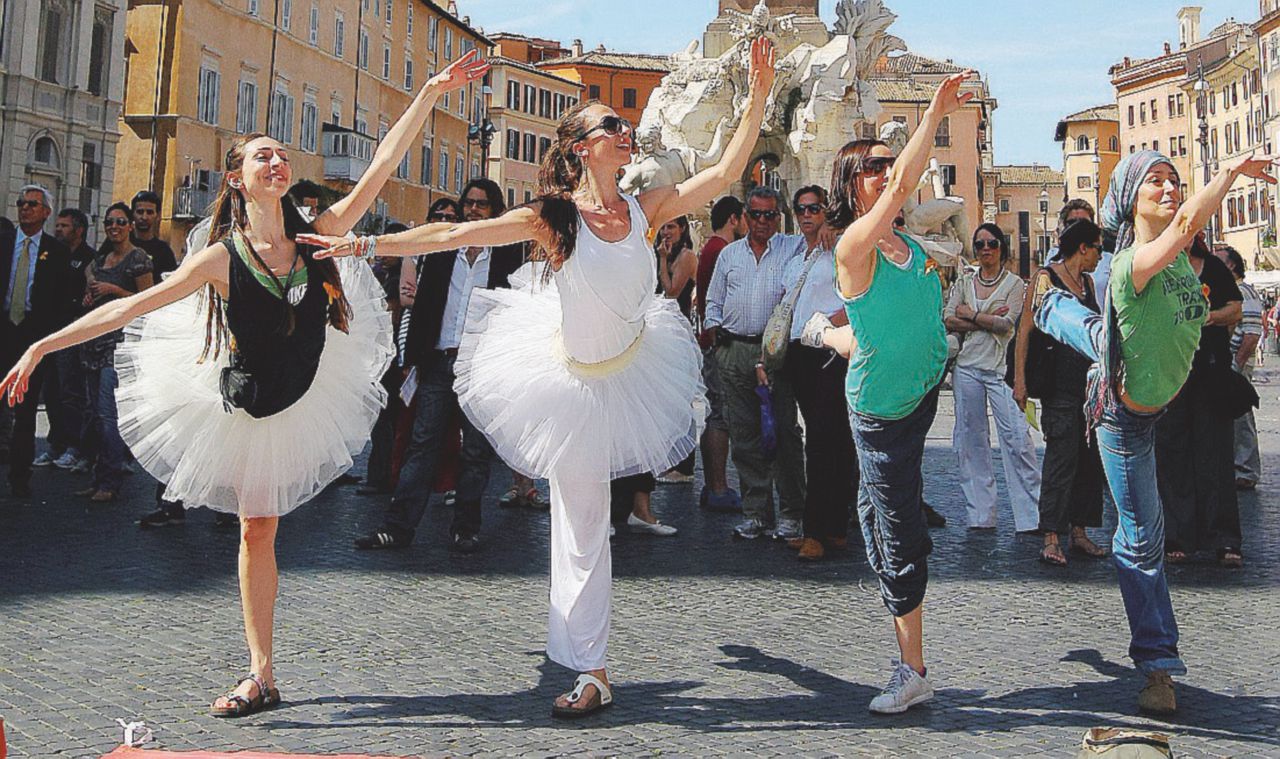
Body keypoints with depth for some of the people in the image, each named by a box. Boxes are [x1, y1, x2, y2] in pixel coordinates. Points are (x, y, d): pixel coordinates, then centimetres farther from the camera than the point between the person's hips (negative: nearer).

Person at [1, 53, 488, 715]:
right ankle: (262, 677, 19)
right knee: (256, 531, 9)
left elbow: (383, 163, -18)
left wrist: (431, 93, -23)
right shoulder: (222, 258, -15)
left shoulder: (319, 235, -12)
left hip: (307, 394, 0)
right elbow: (128, 307, -12)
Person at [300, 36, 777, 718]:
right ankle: (592, 675, 19)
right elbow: (451, 235, -18)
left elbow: (726, 172, -11)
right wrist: (363, 244, -20)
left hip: (632, 370, 3)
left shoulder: (645, 210, -8)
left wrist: (758, 96, -17)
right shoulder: (551, 218, -18)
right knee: (583, 528, 6)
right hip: (574, 382, -3)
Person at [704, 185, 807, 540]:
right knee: (744, 435, 4)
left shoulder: (794, 247, 9)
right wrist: (715, 327, 4)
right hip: (734, 352, 3)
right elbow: (714, 301, 22)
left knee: (783, 432, -6)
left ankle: (790, 514, 2)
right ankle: (755, 512, 12)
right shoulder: (729, 253, 18)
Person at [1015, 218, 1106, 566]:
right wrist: (1020, 379, -16)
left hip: (1091, 377, 8)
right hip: (1060, 379, -7)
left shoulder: (1087, 281, 16)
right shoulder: (1045, 277, -5)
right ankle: (1051, 538, -6)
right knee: (1062, 456, -10)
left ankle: (1079, 531, 15)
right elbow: (1025, 330, -10)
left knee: (1090, 456, 7)